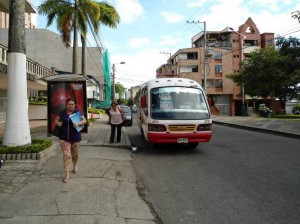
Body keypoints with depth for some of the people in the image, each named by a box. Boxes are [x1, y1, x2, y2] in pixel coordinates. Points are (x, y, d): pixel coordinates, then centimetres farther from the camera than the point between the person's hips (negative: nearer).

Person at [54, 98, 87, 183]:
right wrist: (58, 123, -10)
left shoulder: (77, 112, -4)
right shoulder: (62, 113, 1)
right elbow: (56, 120, 13)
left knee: (75, 154, 16)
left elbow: (84, 120, -10)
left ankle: (75, 166, 44)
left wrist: (78, 123, -29)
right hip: (64, 138, 0)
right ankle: (67, 174, -2)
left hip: (75, 138, 0)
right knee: (66, 155, -6)